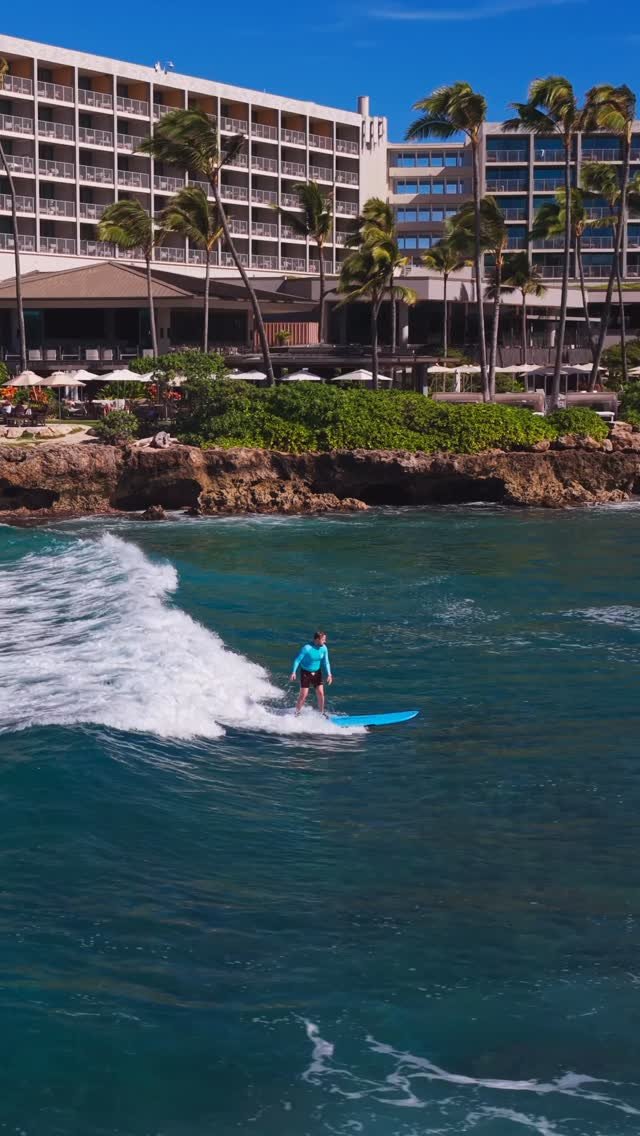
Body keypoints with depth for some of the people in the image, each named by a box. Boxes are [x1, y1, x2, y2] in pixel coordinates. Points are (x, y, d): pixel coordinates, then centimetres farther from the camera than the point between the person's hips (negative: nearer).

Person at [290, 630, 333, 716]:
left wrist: (329, 674, -9)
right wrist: (293, 672, -22)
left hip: (317, 673, 4)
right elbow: (297, 660, -16)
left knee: (320, 693, -4)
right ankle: (296, 713, 11)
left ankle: (321, 713, 11)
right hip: (305, 673, -4)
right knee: (303, 695, -6)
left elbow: (326, 662, 0)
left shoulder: (323, 648, -8)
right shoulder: (307, 648, -23)